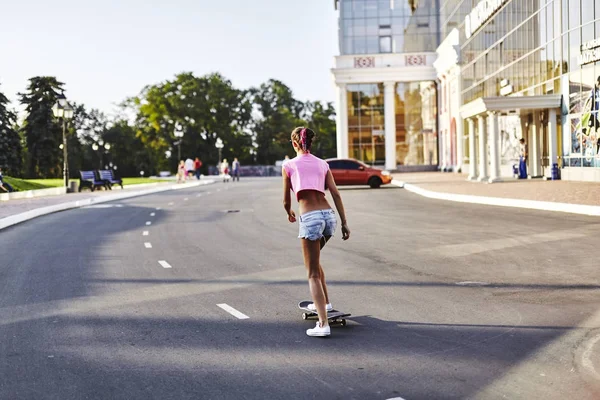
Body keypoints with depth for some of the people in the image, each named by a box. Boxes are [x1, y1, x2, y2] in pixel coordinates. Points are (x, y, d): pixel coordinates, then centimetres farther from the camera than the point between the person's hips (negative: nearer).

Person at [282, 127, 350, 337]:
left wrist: (290, 213, 30)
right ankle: (324, 302, 39)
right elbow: (336, 194, 6)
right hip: (329, 215, 5)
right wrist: (344, 223, 7)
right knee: (313, 261, 30)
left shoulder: (289, 166, 5)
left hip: (309, 217, -5)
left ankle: (323, 324, -10)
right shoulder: (322, 164, 15)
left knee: (313, 273, -1)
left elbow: (286, 200, 8)